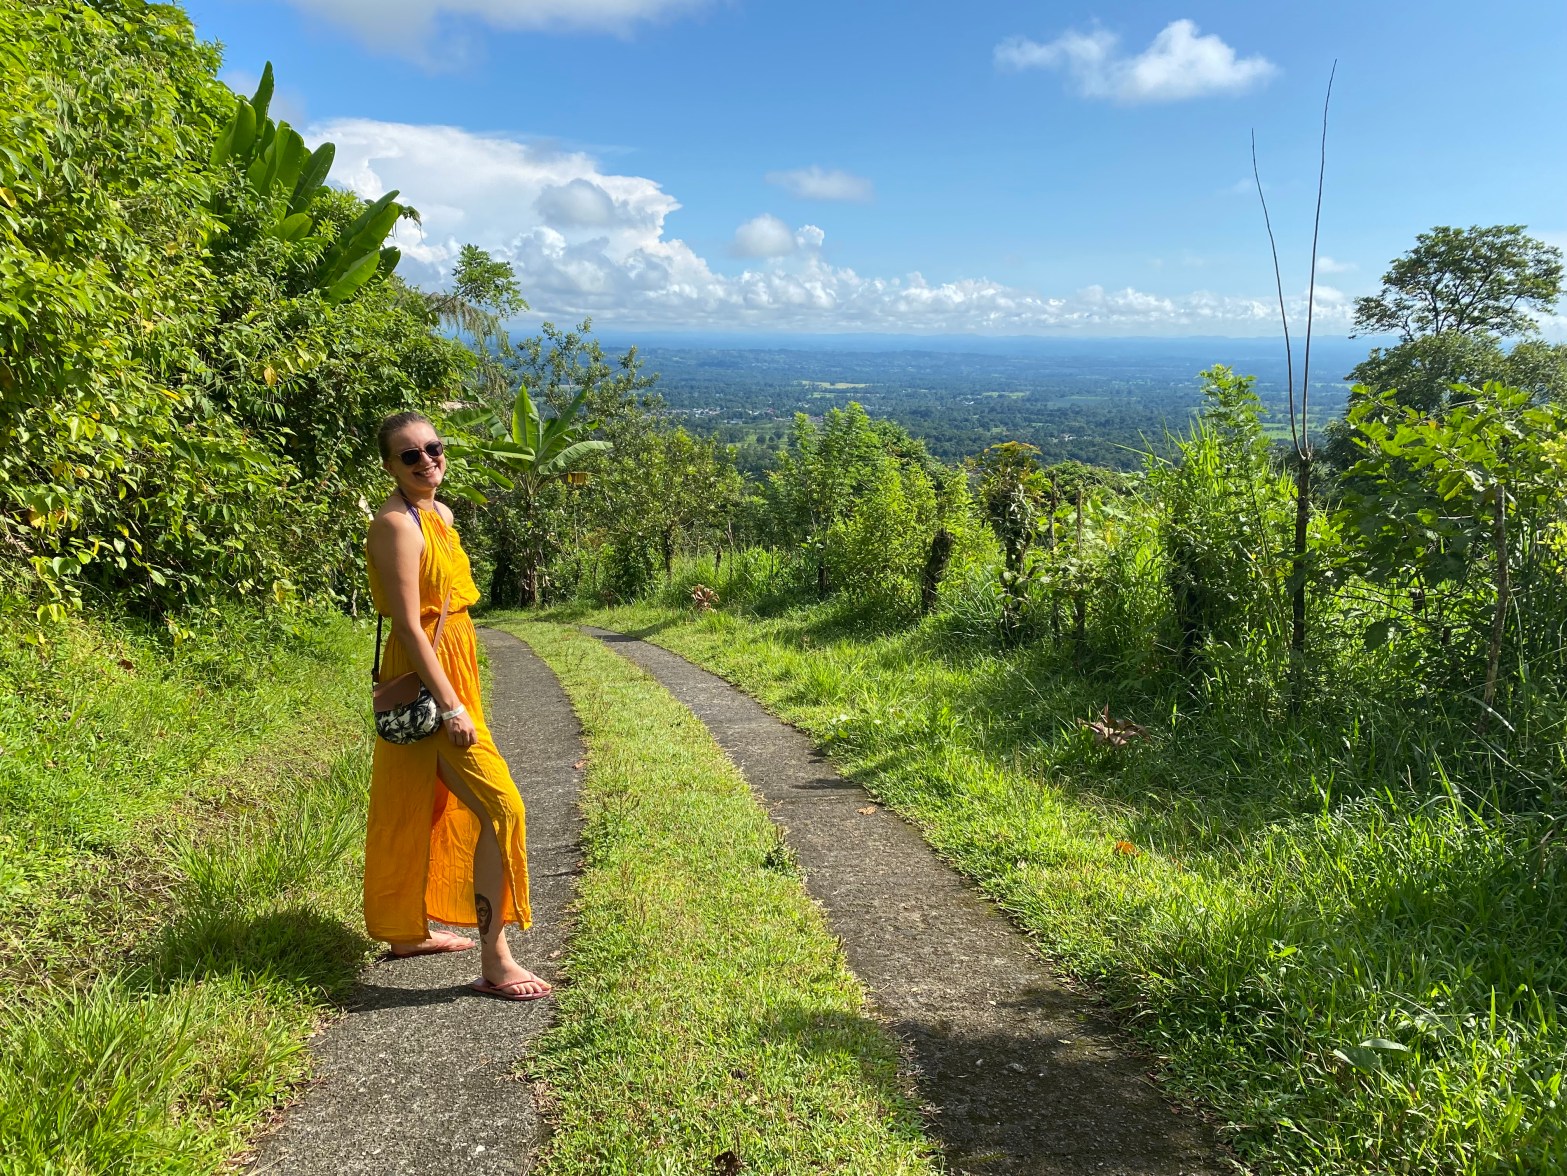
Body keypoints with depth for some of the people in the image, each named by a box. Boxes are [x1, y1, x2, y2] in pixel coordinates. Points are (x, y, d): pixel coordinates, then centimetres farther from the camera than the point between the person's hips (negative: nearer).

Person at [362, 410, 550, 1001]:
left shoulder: (441, 515, 12)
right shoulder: (397, 524, -17)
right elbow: (408, 624, -22)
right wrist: (451, 706, -24)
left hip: (452, 674, 10)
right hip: (426, 683, -10)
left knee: (430, 808, 19)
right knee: (500, 806, -12)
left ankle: (410, 930, 35)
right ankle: (494, 962, -5)